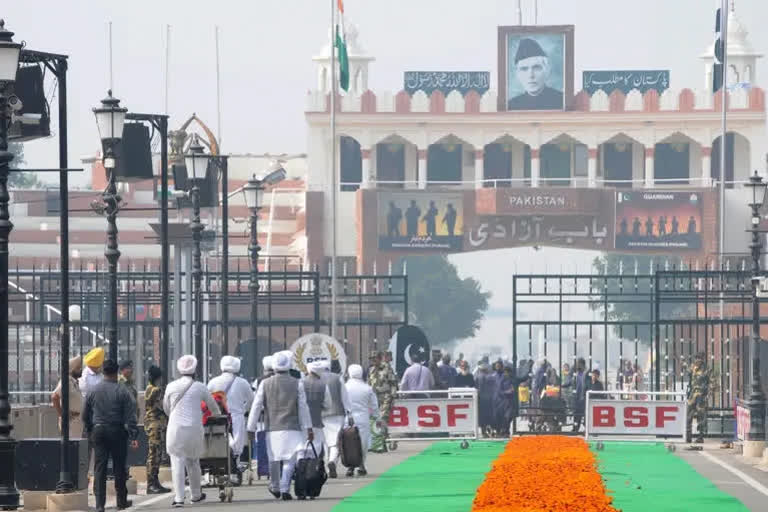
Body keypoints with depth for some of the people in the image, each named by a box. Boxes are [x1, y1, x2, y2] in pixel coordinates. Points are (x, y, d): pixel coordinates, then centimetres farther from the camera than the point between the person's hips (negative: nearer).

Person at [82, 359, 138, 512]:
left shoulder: (93, 391, 3)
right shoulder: (122, 391, -6)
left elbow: (85, 415, 9)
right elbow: (130, 416, -9)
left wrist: (89, 431, 20)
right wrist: (133, 436, -8)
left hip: (98, 431, 2)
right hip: (117, 431, -2)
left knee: (99, 469, 1)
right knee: (119, 468, 10)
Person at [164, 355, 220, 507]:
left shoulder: (171, 387, 3)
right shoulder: (199, 387, 2)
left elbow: (166, 409, 17)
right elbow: (213, 406, 16)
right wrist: (218, 417, 37)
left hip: (175, 428, -1)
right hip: (194, 429, 1)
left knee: (177, 463, -2)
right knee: (193, 463, 16)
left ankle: (179, 498, -11)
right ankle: (195, 494, 28)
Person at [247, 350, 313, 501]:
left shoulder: (265, 384, 1)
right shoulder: (297, 384, -2)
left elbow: (256, 407, 1)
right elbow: (303, 408, -1)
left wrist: (251, 428, 5)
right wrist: (308, 428, 4)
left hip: (272, 428, 2)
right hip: (291, 429, -2)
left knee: (274, 460, 16)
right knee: (289, 460, -1)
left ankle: (275, 487, 31)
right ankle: (285, 490, -12)